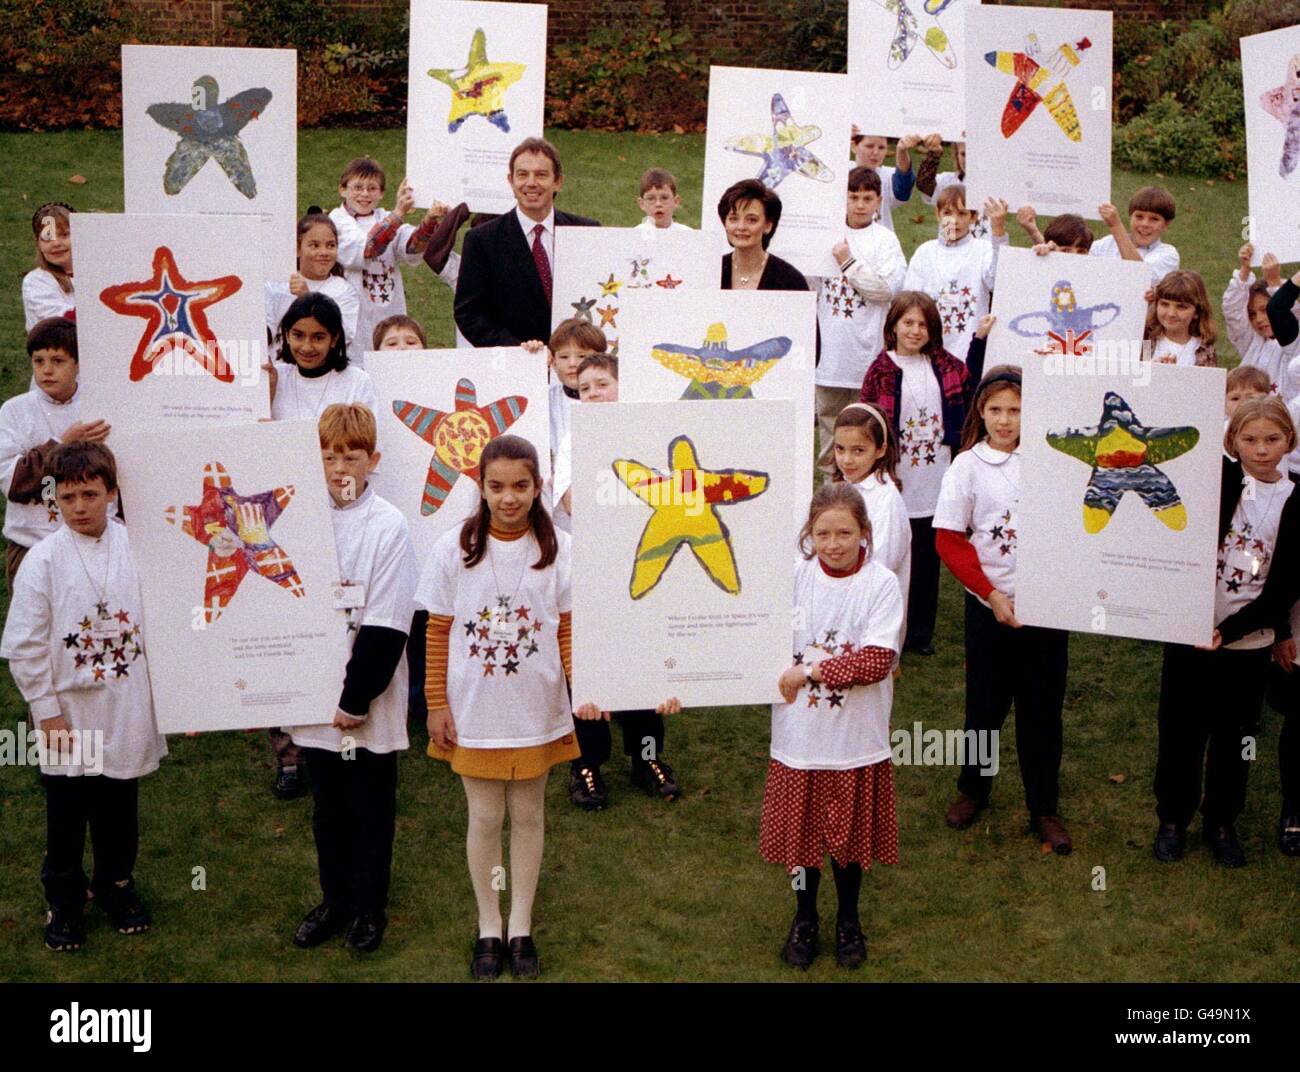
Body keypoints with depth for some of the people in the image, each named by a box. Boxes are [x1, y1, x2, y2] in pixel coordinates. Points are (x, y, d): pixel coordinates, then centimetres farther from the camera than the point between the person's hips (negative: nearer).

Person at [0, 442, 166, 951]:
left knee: (119, 810, 16)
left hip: (124, 713, 2)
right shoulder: (44, 559, -10)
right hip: (68, 718, -2)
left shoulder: (136, 546, -4)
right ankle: (64, 901, 31)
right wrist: (47, 712, -7)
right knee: (66, 817, 11)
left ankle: (115, 885, 38)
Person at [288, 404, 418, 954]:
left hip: (370, 702, -4)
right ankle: (334, 899, 34)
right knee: (327, 806, 17)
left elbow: (386, 626, -14)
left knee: (371, 808, 10)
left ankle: (369, 908, 26)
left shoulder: (389, 526, -11)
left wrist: (358, 697, -15)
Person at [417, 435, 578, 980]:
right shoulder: (454, 548, -7)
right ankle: (488, 929, 26)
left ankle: (520, 927, 28)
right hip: (473, 710, -1)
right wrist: (436, 704, -3)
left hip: (536, 710, 1)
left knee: (527, 816, 13)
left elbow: (568, 629, 0)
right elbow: (438, 634, -2)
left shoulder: (558, 549, -6)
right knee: (485, 818, 9)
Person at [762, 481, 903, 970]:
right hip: (799, 733, 1)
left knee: (850, 833, 13)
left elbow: (878, 659, -18)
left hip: (855, 739, -1)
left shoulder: (881, 584, -12)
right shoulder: (794, 575, -6)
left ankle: (848, 920, 36)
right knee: (800, 827, 13)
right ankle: (804, 918, 36)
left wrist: (810, 672, -20)